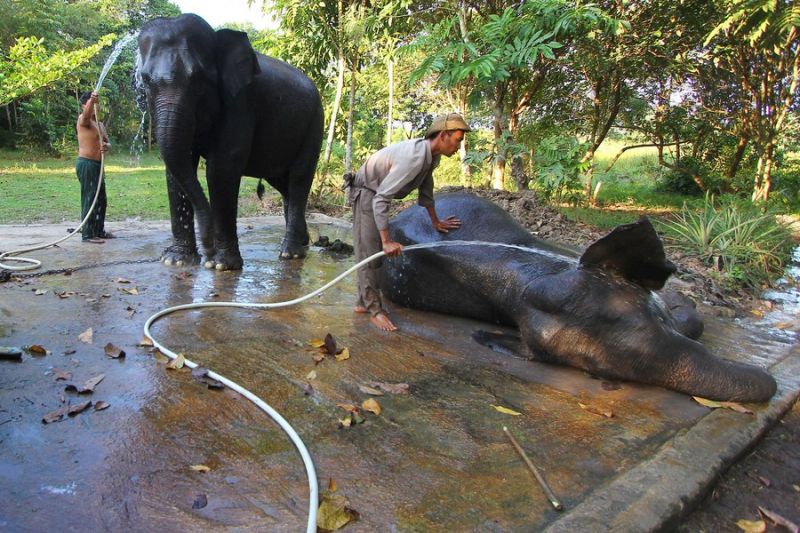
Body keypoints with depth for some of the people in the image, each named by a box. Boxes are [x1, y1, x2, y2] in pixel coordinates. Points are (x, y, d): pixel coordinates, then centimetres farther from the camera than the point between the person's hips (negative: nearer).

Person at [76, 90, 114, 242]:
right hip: (86, 163, -9)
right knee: (89, 199, -8)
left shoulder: (100, 124, 17)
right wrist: (92, 100, -51)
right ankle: (87, 234, -4)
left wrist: (106, 146, -10)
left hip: (97, 164, 9)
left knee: (101, 200, 14)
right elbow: (87, 114, -31)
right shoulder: (83, 120, -8)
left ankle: (99, 230, 26)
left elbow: (108, 142, 14)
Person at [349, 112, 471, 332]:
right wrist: (387, 240, -35)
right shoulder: (414, 158, -33)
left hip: (377, 194, 10)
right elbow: (380, 199, -36)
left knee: (375, 251, 13)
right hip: (366, 193, -10)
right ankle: (375, 310, -5)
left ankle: (364, 303, 22)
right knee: (369, 252, -10)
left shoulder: (431, 156, -3)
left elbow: (426, 188, 16)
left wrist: (435, 221, 26)